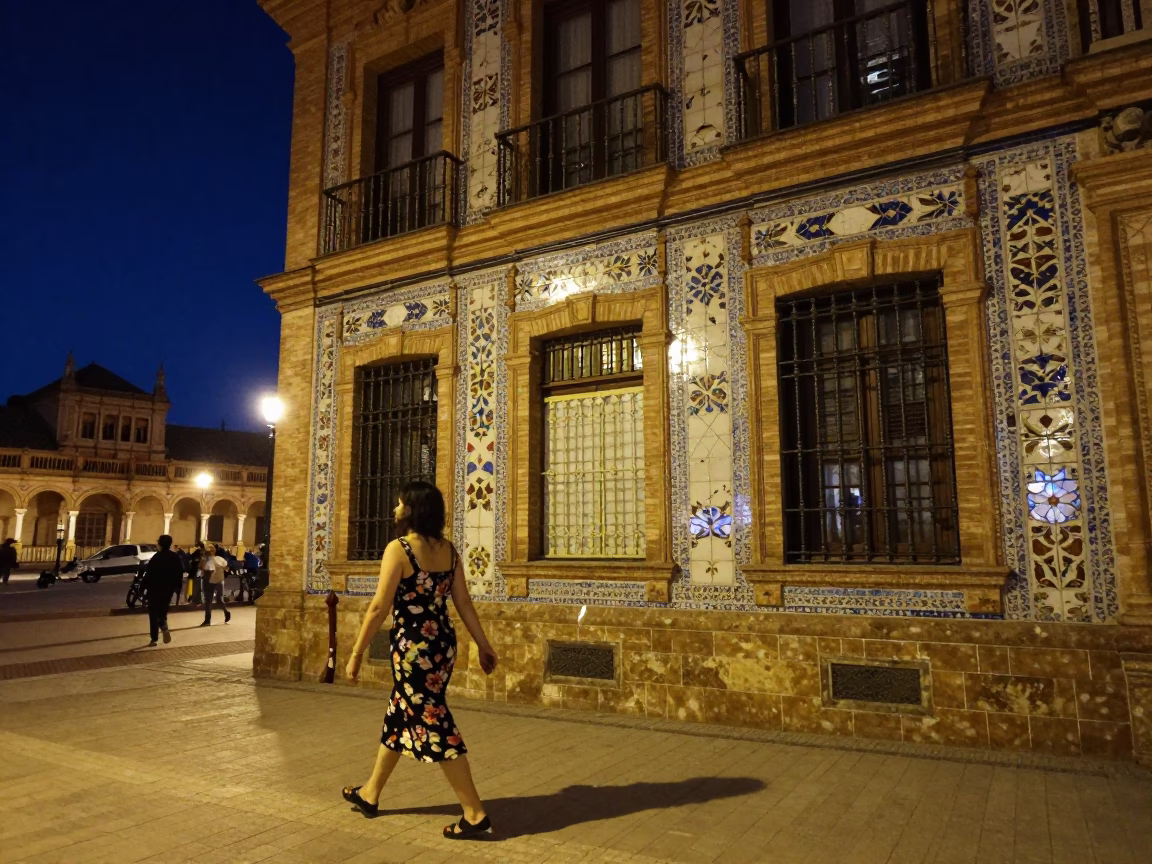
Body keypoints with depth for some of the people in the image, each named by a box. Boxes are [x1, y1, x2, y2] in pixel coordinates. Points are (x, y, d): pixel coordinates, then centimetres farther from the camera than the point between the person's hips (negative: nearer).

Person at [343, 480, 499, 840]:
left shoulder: (398, 548, -14)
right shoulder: (448, 549, 5)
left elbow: (379, 608, -15)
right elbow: (464, 603, 5)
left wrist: (356, 653, -6)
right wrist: (483, 645, 11)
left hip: (414, 648, -8)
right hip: (443, 645, 8)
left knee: (433, 726, 0)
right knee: (398, 716, 22)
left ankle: (475, 814, 5)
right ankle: (370, 794, 39)